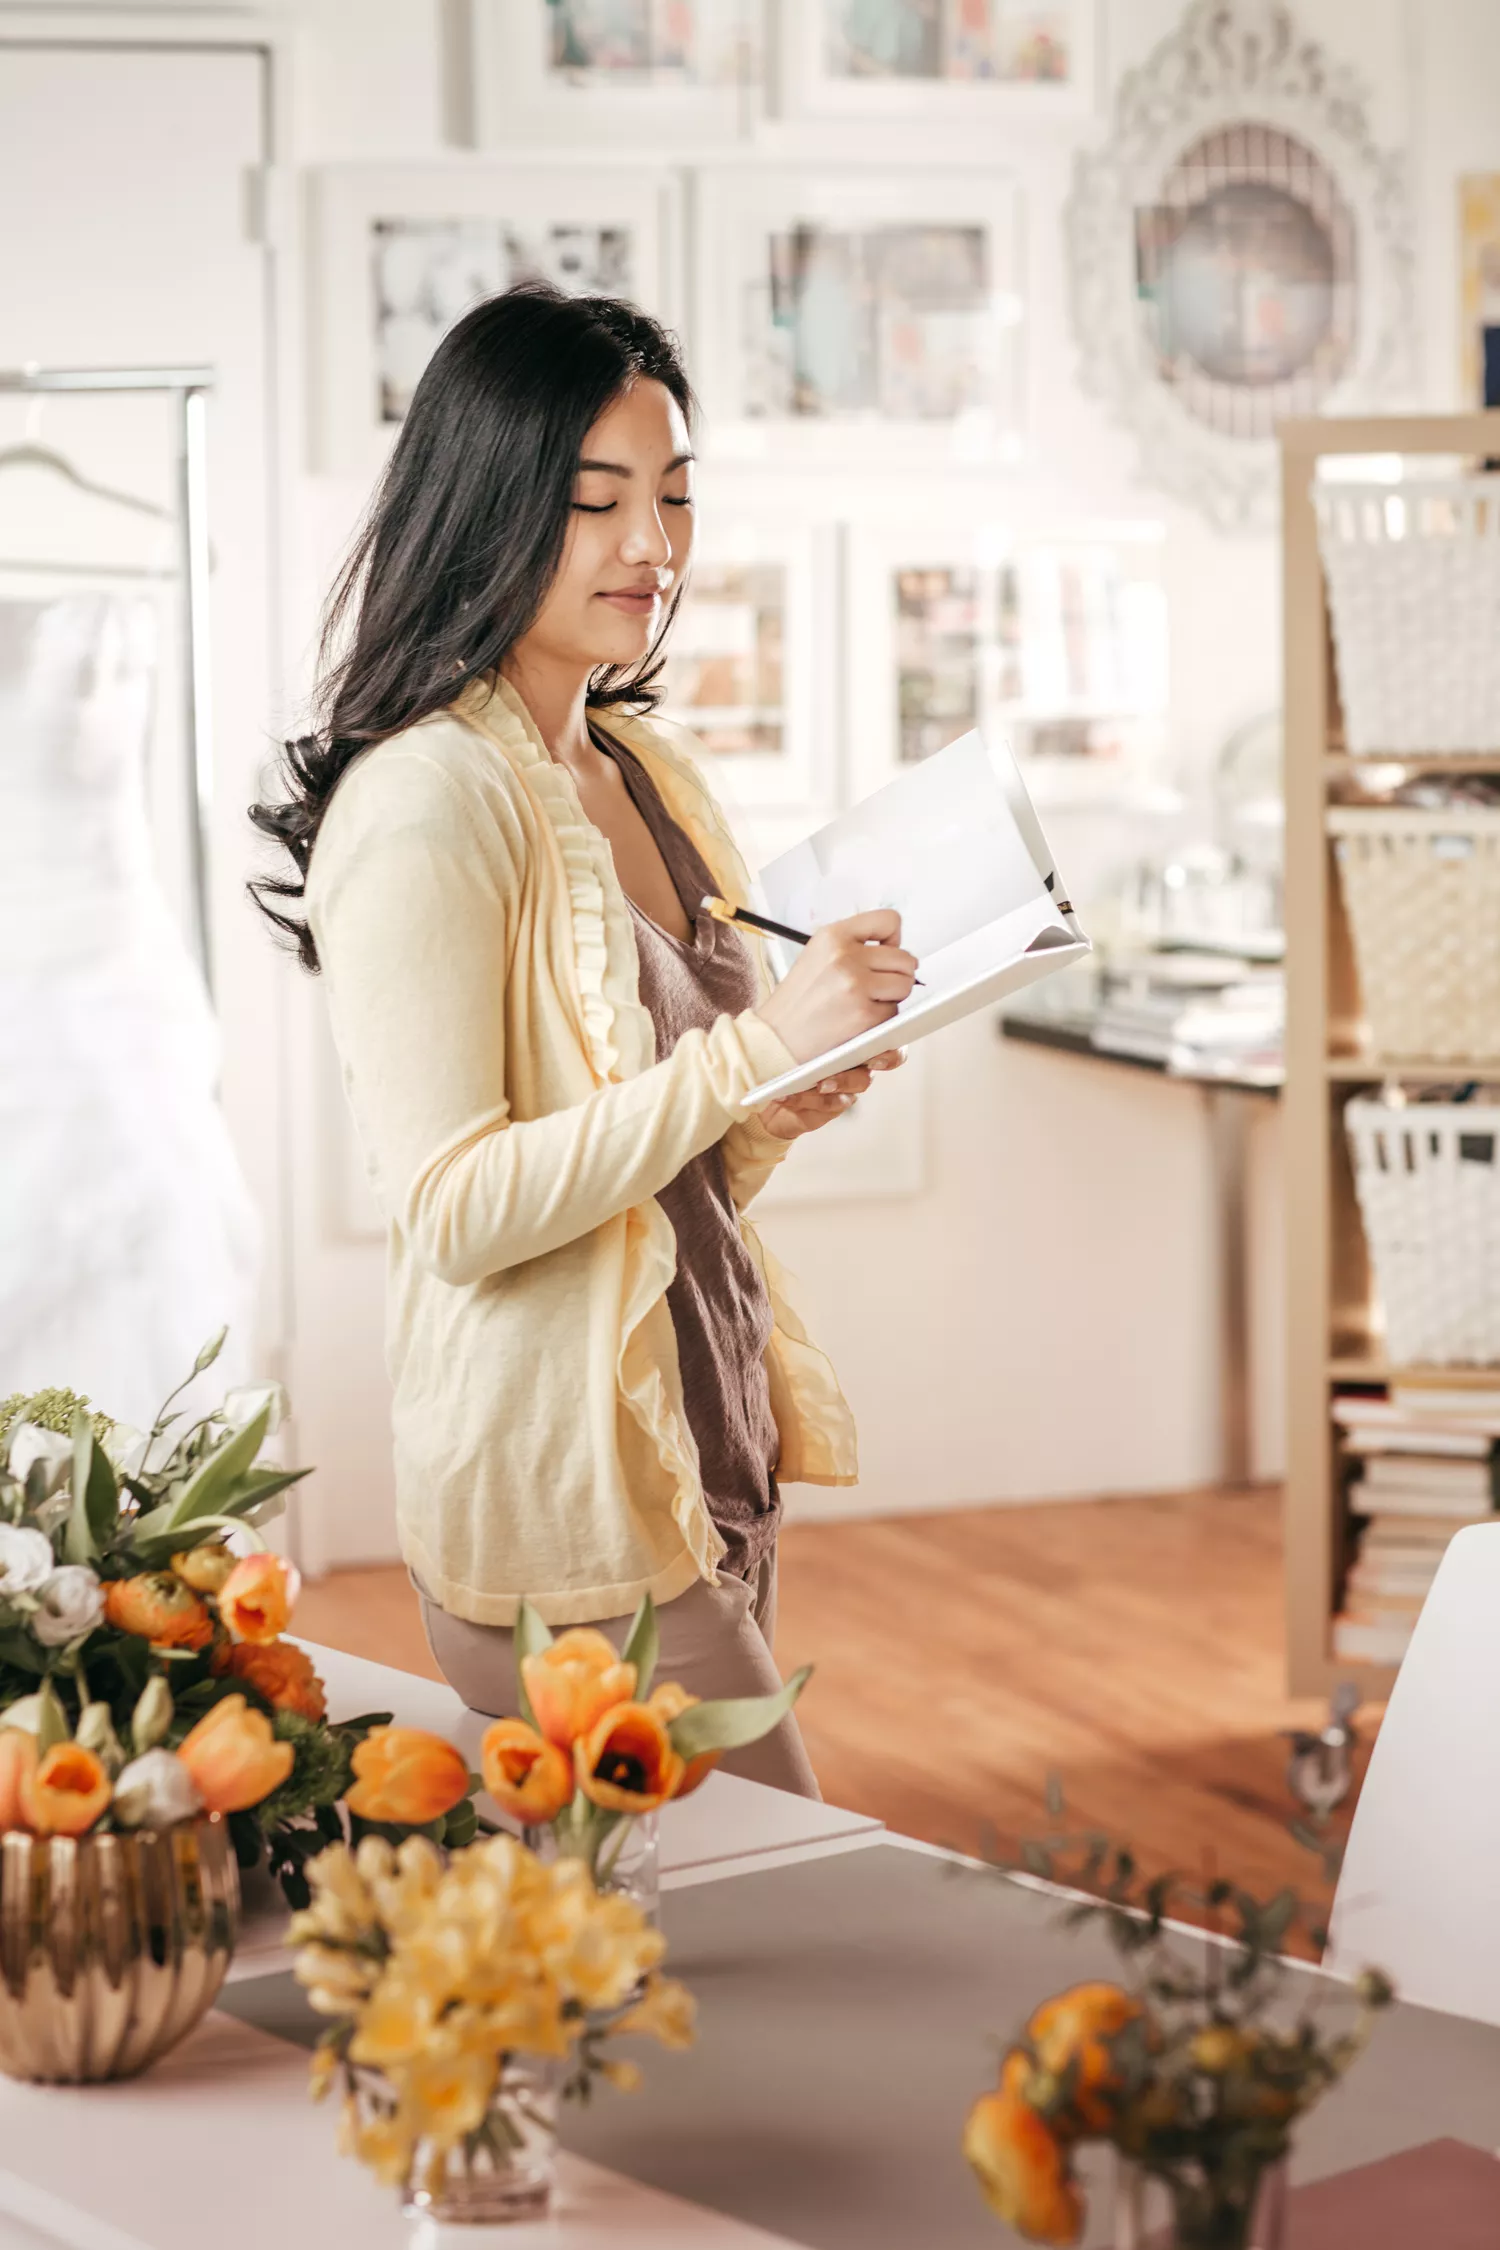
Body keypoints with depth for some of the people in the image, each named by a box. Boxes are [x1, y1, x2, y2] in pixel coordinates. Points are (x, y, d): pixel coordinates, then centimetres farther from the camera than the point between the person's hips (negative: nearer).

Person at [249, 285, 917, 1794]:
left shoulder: (648, 767, 11)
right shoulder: (422, 804, -15)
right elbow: (454, 1212, -22)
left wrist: (791, 1102, -1)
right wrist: (755, 1047, -24)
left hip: (714, 1447, 8)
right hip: (564, 1501, -8)